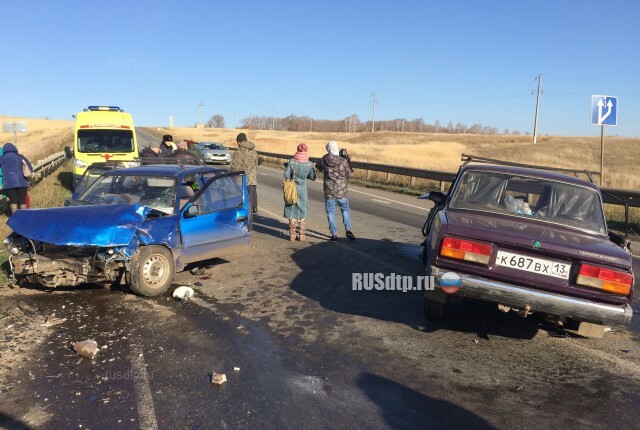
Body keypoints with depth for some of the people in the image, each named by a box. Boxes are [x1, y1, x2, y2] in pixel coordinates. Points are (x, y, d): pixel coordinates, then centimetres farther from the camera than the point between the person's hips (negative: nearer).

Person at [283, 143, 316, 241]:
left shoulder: (292, 161, -11)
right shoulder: (309, 164, -8)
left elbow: (286, 175, -10)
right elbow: (313, 177, 1)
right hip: (302, 189, 0)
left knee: (292, 211, 9)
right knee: (302, 211, 11)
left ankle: (292, 234, 11)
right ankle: (302, 235, 13)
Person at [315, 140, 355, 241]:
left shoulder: (323, 160, -7)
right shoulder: (343, 161, -10)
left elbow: (318, 166, 14)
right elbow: (349, 174, 1)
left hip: (329, 191, 0)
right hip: (342, 190, 0)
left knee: (331, 212, 9)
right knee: (345, 209, 14)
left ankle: (334, 234, 9)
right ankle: (348, 229, 0)